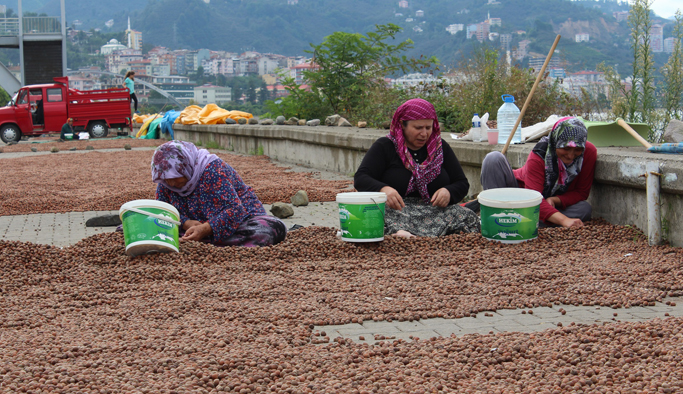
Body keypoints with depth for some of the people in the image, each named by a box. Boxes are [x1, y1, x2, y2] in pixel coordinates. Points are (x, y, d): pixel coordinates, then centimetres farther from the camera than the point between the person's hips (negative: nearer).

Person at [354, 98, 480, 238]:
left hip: (437, 211, 3)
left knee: (469, 218, -28)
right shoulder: (385, 147, 6)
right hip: (395, 210, -3)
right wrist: (383, 190, -27)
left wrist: (448, 192, -10)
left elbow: (462, 183, 16)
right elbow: (360, 179, -5)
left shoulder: (441, 147, 16)